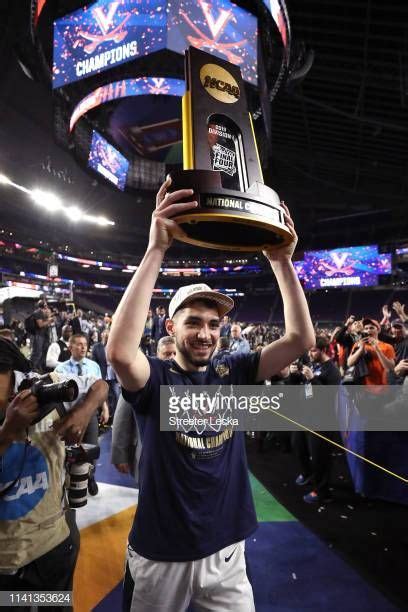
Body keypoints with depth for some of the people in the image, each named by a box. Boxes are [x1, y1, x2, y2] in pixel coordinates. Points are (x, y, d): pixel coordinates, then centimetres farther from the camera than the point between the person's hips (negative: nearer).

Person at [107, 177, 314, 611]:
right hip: (160, 554, -2)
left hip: (225, 549, 3)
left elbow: (301, 339, -14)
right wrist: (156, 249, -40)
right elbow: (120, 350, -39)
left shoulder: (233, 372, -7)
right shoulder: (155, 379, -16)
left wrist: (281, 261, -24)